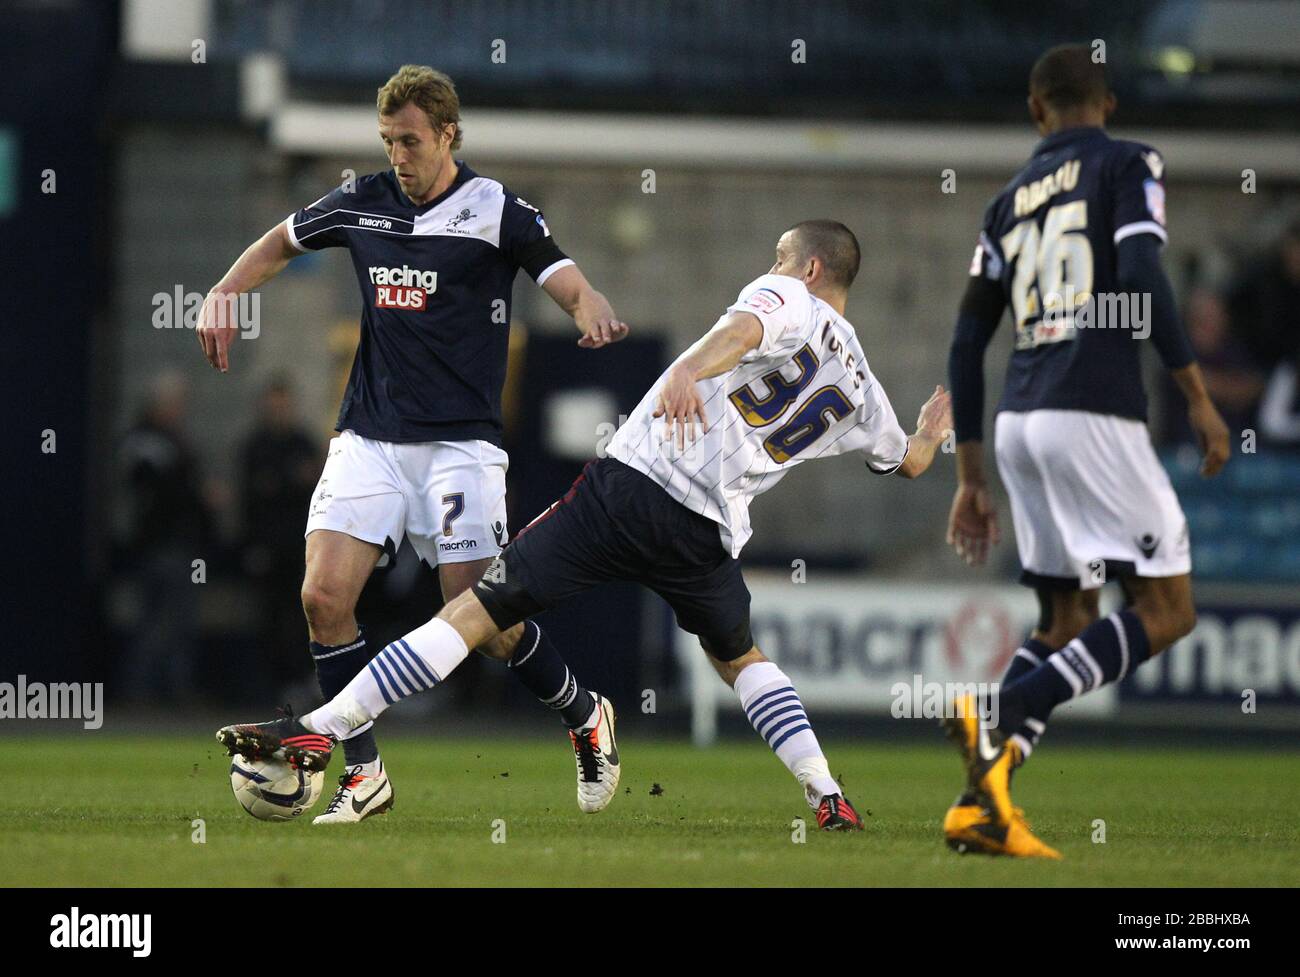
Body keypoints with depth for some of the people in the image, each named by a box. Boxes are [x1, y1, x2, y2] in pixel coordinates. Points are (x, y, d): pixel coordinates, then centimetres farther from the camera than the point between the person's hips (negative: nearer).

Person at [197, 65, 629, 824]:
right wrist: (224, 295, 9)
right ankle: (365, 773, 0)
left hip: (459, 441, -4)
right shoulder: (362, 205, 8)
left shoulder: (497, 212, -4)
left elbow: (568, 283, -12)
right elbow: (279, 244, 25)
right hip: (369, 440, 4)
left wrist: (593, 313, -35)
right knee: (324, 596, -12)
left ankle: (583, 717, 19)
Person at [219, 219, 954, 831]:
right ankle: (829, 799, 16)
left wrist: (691, 369, -39)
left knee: (478, 612, -4)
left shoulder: (786, 299, 6)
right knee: (741, 658, 31)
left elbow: (747, 326, -19)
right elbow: (908, 462, 38)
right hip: (705, 535, 4)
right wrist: (934, 430, 61)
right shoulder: (859, 386, 20)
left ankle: (323, 728, -8)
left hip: (629, 485, -4)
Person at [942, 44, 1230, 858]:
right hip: (1095, 416, -7)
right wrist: (1199, 395, -12)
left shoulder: (1010, 201, 19)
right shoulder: (1128, 165, 2)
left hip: (1018, 423, 7)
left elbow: (968, 344, 17)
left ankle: (983, 802, -2)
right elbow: (1141, 274, -15)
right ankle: (1002, 713, -19)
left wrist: (972, 477, 22)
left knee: (1066, 622, 13)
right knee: (1166, 609, -1)